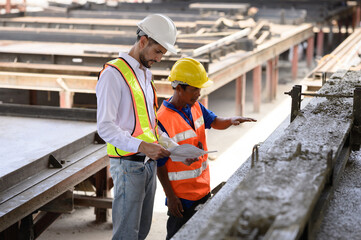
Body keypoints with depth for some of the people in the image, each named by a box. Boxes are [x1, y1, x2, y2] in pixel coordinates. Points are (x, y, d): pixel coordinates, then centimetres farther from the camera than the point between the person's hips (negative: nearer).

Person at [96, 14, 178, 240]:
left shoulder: (146, 74, 16)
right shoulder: (114, 73, -13)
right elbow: (105, 127, -20)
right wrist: (142, 146, -29)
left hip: (149, 162, 9)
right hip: (128, 165, -8)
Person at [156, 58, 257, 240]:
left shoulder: (195, 107, -1)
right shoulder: (163, 121, -25)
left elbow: (214, 122, 18)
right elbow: (159, 165, -19)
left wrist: (231, 120, -4)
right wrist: (170, 197, -17)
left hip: (203, 188, 8)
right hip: (181, 195, -8)